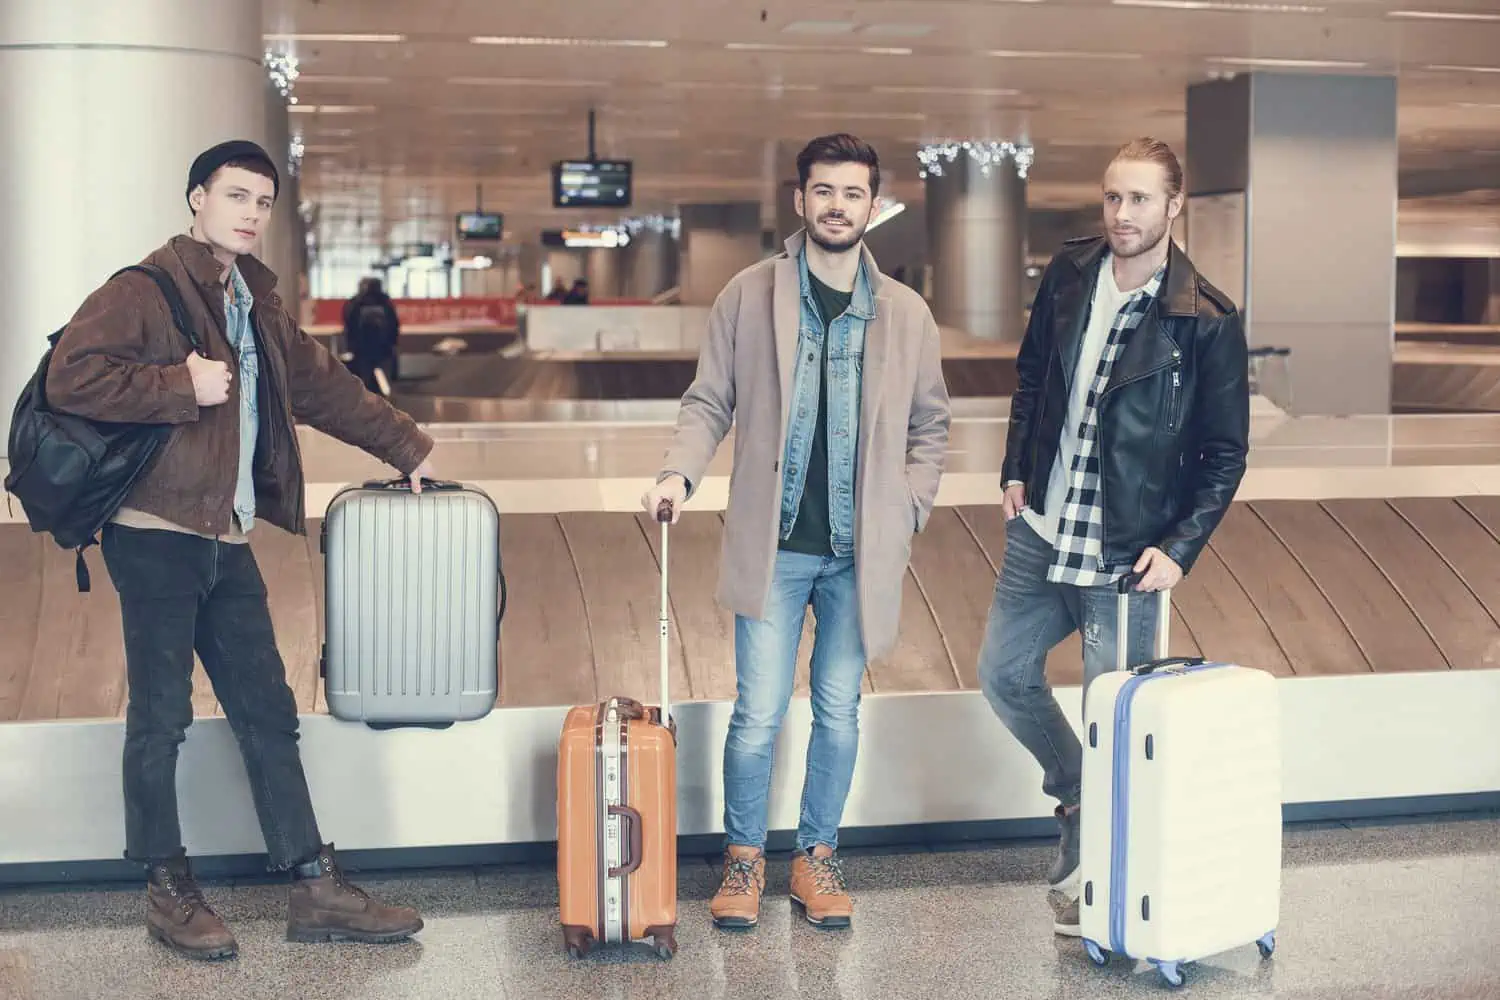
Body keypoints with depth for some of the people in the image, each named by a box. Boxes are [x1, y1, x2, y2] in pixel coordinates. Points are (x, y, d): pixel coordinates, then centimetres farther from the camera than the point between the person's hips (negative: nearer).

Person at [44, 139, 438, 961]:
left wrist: (407, 447, 30)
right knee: (161, 717, 1)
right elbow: (70, 376, -18)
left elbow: (324, 386, 27)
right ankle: (168, 891, 15)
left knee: (267, 712, 7)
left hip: (227, 545, 8)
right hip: (156, 537, -8)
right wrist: (183, 386, -18)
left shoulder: (257, 305, 18)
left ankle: (315, 890, 11)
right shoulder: (144, 291, -8)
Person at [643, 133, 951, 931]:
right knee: (759, 715, 0)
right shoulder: (749, 296, 0)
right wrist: (680, 472, -13)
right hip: (772, 544, -2)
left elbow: (929, 425, 12)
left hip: (861, 551, 2)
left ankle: (817, 856, 26)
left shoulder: (905, 314, 4)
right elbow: (709, 401, 3)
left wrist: (908, 508, 1)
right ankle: (743, 857, 20)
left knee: (838, 713, 10)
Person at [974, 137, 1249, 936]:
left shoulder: (1207, 321, -14)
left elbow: (1224, 453, -8)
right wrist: (1016, 469, 11)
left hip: (1126, 555, -6)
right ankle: (1077, 796, 38)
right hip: (1041, 533, 6)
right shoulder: (1069, 275, 1)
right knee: (1004, 671, 15)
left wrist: (1180, 549, -15)